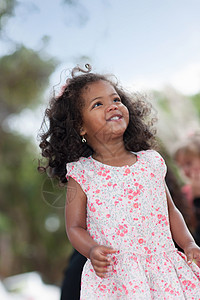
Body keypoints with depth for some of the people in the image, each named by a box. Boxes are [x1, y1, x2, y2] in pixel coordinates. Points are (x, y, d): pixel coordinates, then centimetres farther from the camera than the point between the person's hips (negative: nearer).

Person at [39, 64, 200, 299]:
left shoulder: (151, 162, 8)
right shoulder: (81, 175, -1)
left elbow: (170, 211, 17)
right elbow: (75, 227, 2)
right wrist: (92, 250, -17)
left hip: (163, 268, 3)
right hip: (113, 277, -3)